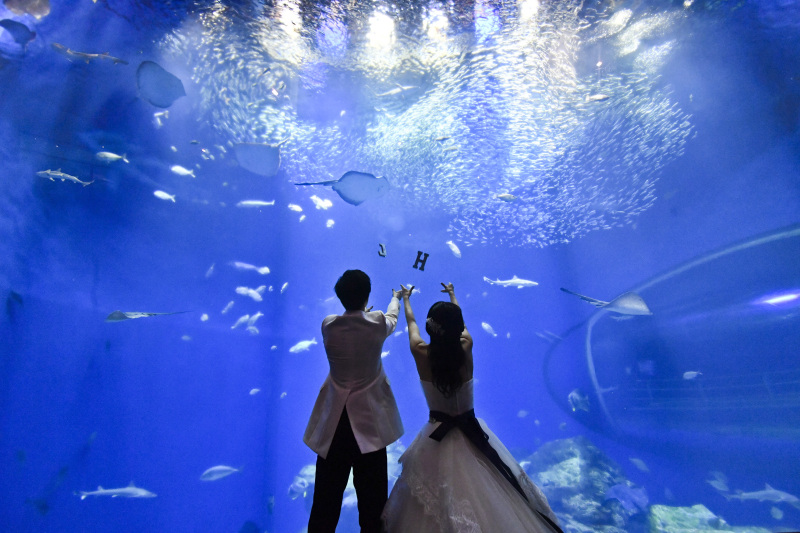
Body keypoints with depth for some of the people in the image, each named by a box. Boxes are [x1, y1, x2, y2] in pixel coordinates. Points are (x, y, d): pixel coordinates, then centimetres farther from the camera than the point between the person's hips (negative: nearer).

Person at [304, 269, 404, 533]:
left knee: (328, 492, 16)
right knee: (372, 492, 13)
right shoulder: (377, 323, -13)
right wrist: (396, 297, 33)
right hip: (370, 419, -2)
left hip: (334, 419, 2)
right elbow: (392, 317, 12)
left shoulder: (328, 325, -8)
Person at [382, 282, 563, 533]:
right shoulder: (466, 348, -14)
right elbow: (458, 320, 7)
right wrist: (452, 295, 28)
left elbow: (411, 322, 4)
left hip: (438, 435, -1)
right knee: (489, 494, 17)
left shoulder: (421, 353, -17)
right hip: (472, 432, 1)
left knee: (441, 498, 14)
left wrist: (405, 299, 25)